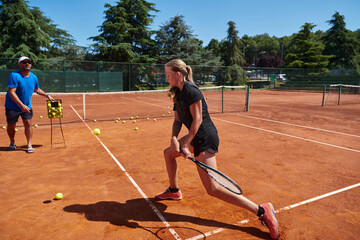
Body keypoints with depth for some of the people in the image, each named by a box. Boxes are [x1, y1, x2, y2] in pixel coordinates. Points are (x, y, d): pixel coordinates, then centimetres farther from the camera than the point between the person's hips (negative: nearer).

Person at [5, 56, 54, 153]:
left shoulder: (33, 77, 2)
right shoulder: (14, 76, -18)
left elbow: (37, 89, 21)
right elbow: (11, 92, -24)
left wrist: (47, 95, 12)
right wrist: (21, 105, -30)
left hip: (27, 106, 4)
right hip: (12, 106, -3)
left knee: (28, 124, -4)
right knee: (11, 126, 7)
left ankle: (29, 145, 5)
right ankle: (12, 143, 32)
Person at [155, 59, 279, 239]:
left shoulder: (190, 90, -16)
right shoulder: (177, 94, 13)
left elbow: (197, 119, -18)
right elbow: (177, 121, 10)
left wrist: (185, 144, -18)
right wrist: (174, 138, -8)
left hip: (206, 138, -10)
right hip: (196, 137, 10)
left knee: (212, 189, -12)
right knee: (168, 153, 23)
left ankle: (261, 211, -8)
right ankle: (174, 191, 41)